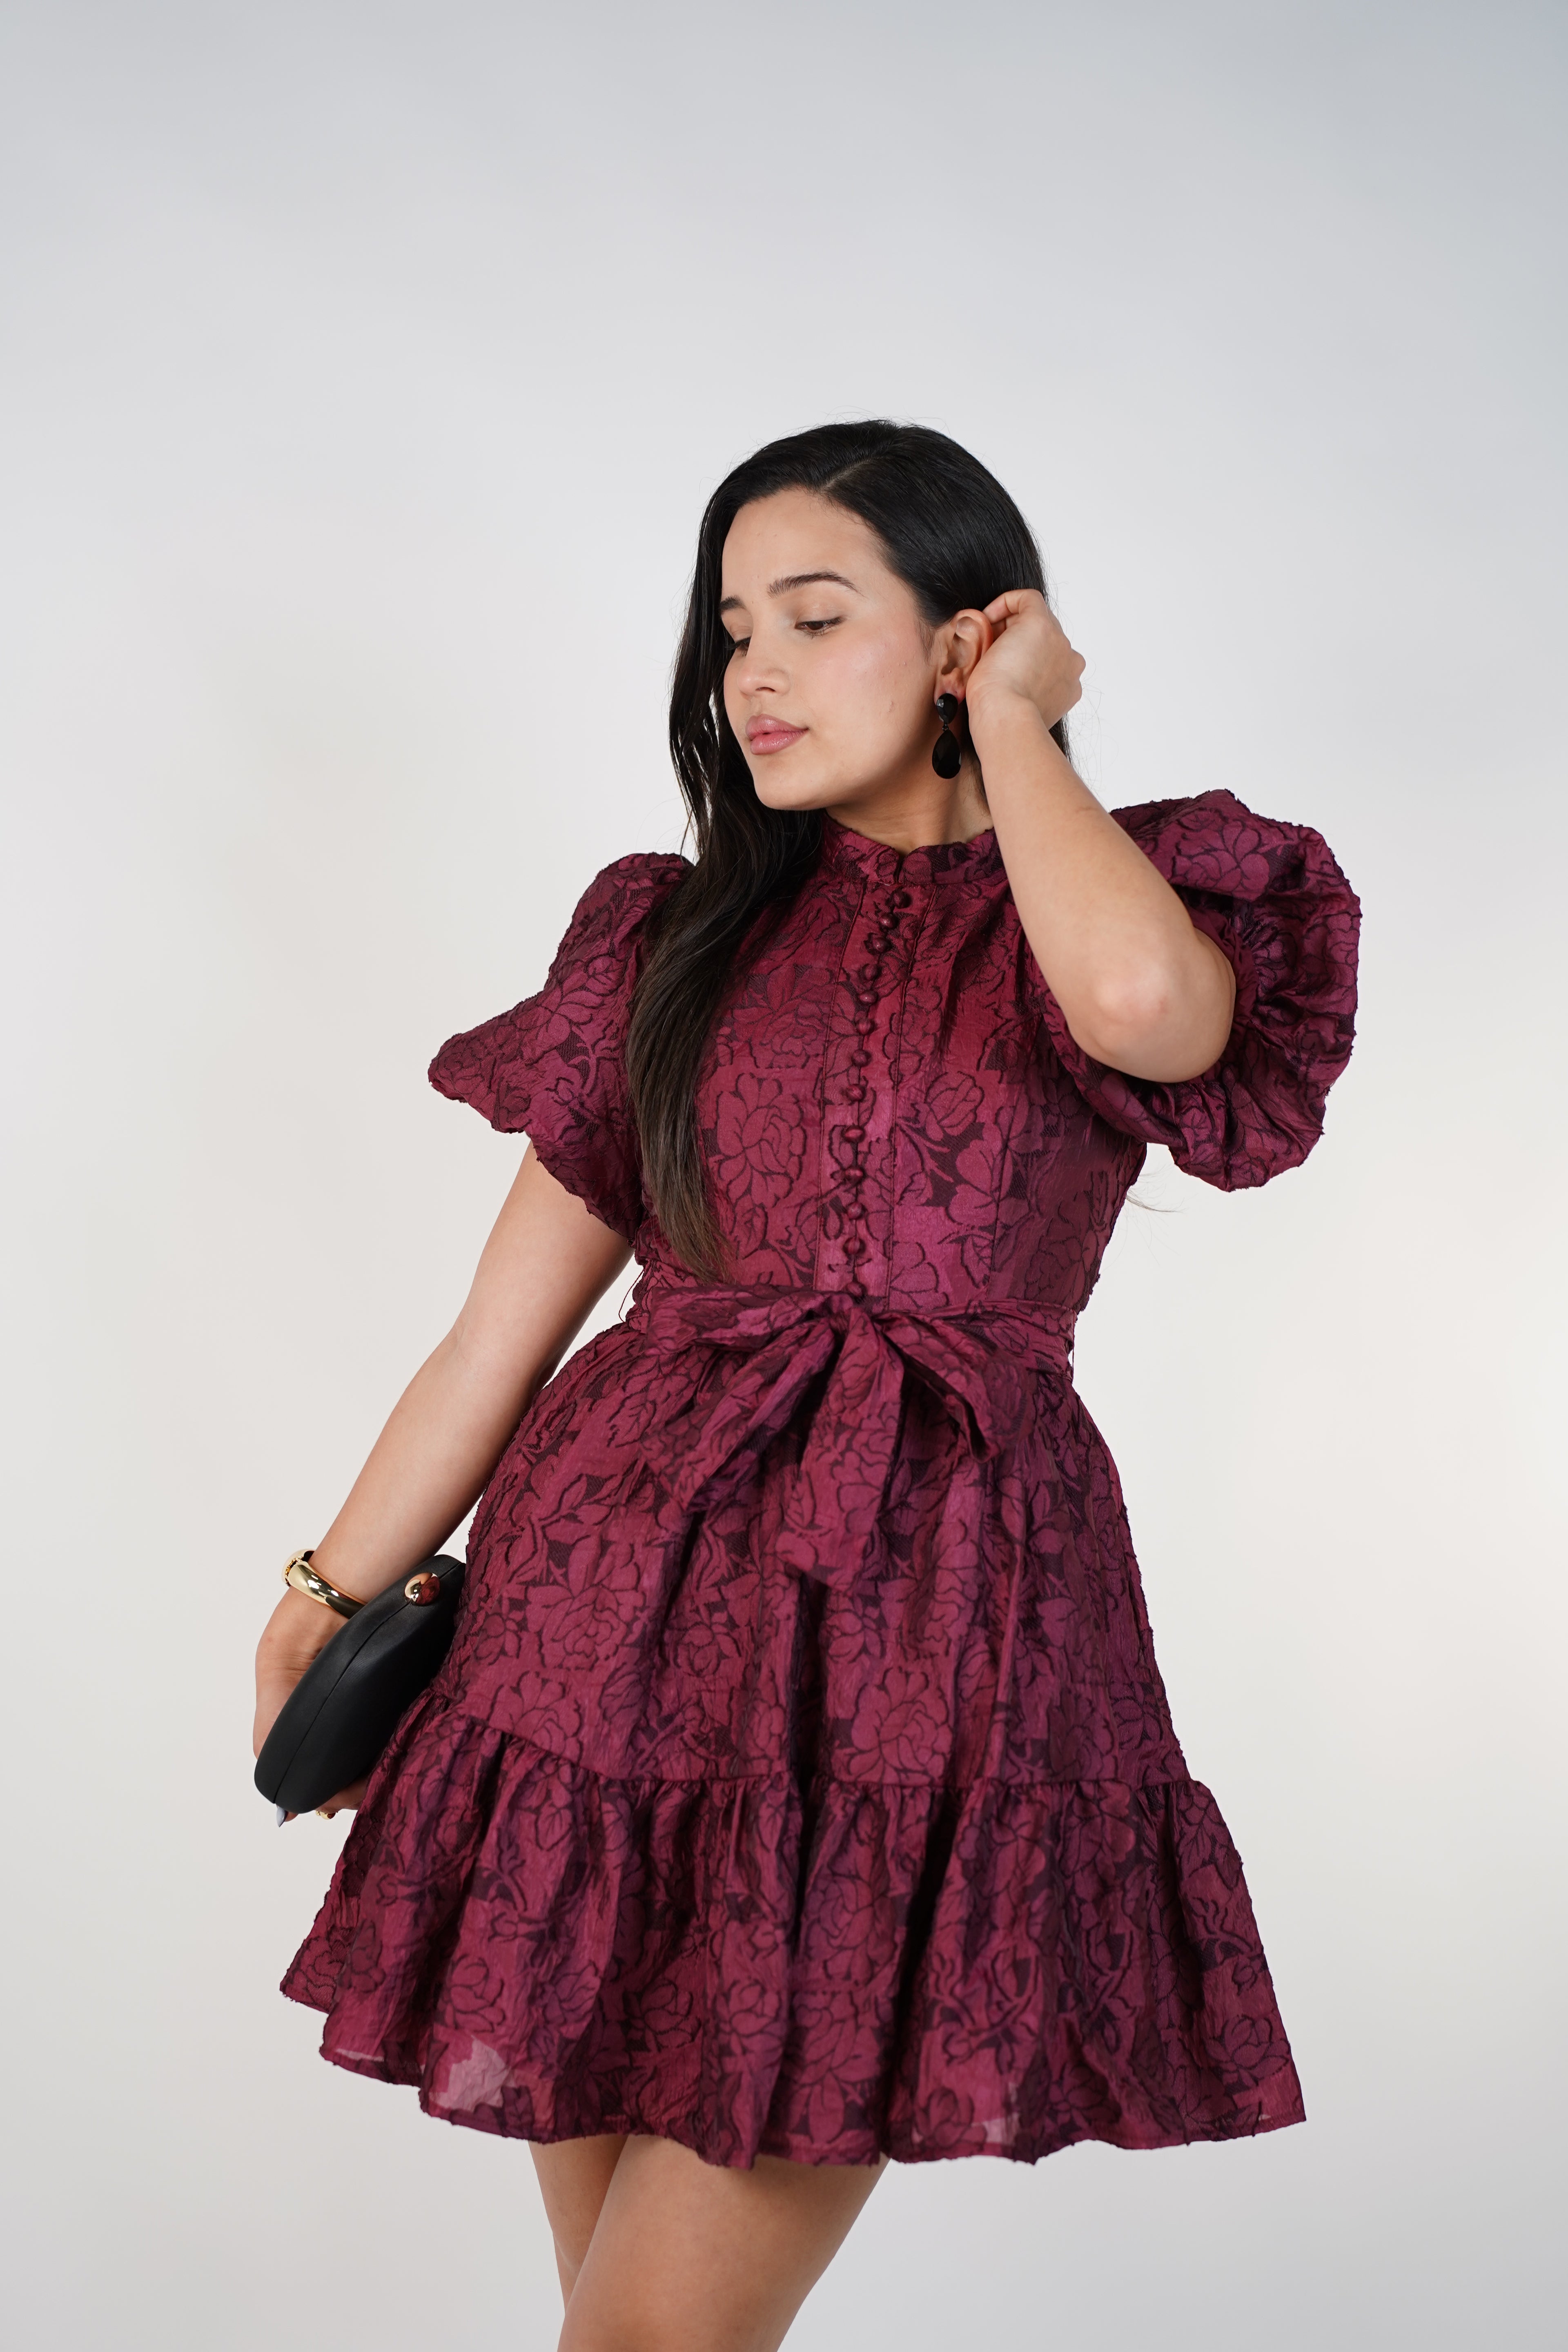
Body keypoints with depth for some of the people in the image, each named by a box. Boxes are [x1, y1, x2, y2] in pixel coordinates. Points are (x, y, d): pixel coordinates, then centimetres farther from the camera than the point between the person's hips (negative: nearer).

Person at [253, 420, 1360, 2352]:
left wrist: (1013, 722, -6)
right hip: (626, 1596, 3)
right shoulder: (680, 931, 13)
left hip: (919, 1627, -3)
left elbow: (1141, 1002, -23)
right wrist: (339, 1587, 11)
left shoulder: (1140, 897, 4)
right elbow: (508, 1316, 13)